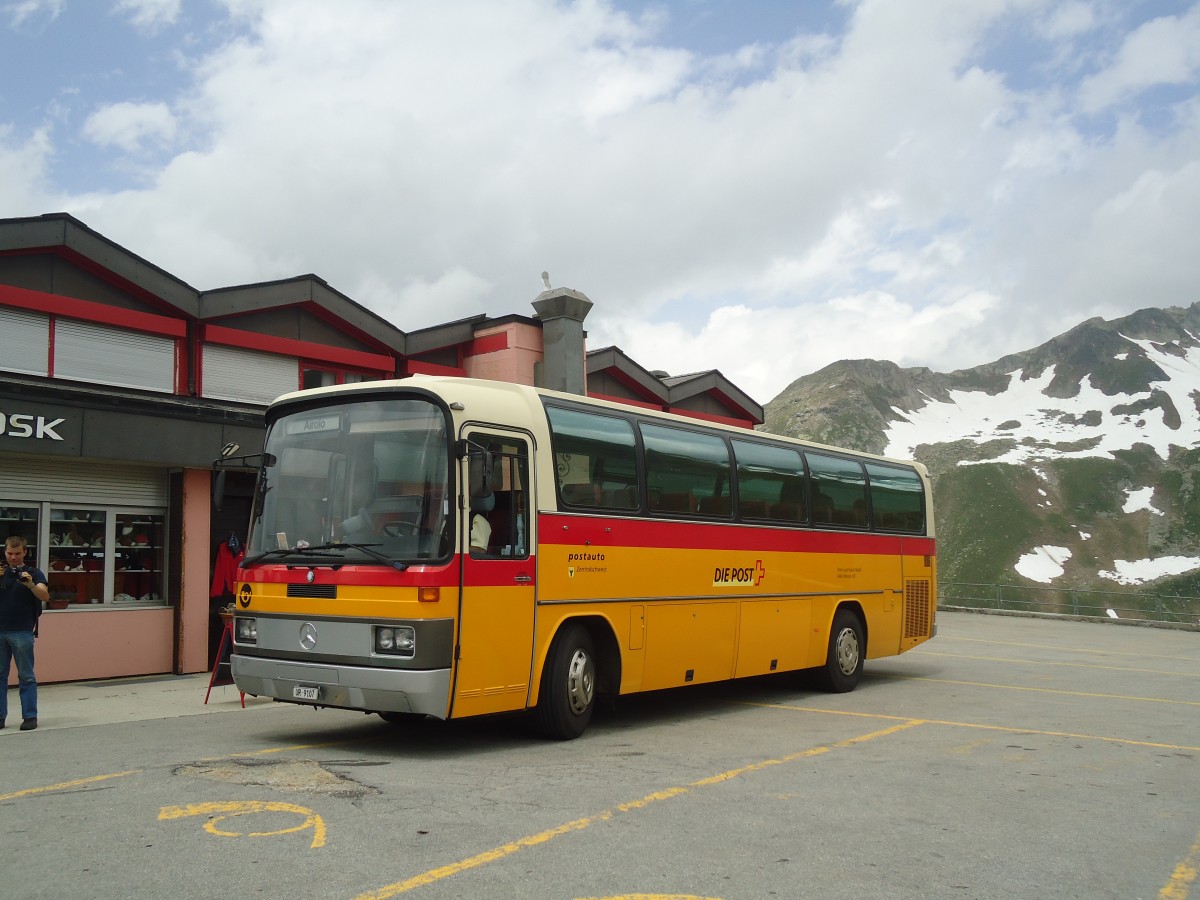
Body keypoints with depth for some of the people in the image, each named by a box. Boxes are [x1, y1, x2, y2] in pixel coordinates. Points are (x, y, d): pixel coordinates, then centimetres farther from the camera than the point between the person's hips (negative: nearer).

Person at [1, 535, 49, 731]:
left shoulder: (33, 573, 1)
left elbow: (45, 596, -12)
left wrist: (30, 584, -30)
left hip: (22, 632, -3)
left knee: (26, 676, 0)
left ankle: (30, 716, 3)